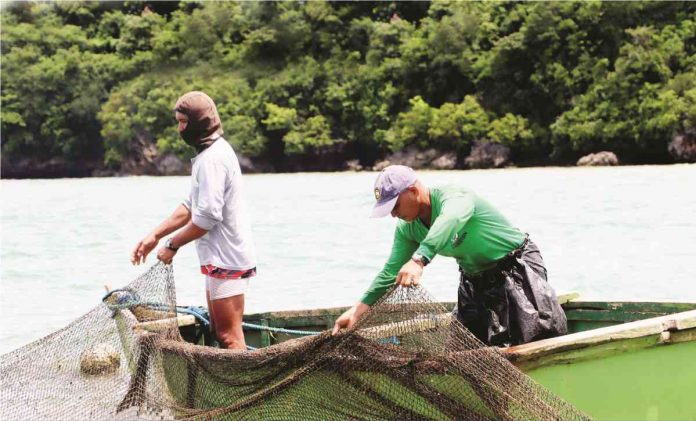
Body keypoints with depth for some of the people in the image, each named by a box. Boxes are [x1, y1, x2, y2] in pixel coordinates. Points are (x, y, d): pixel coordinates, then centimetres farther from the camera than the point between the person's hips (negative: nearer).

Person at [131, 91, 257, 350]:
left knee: (230, 337, -8)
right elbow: (191, 206, 19)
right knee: (218, 332, 15)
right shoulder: (212, 152, 16)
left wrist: (172, 245, -11)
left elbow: (207, 217, -23)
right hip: (220, 258, 11)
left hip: (226, 261, -11)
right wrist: (155, 236, 12)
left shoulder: (212, 158, -18)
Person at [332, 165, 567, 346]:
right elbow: (391, 271, -7)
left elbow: (449, 220, -54)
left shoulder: (455, 197, -31)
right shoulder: (407, 229, -6)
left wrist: (419, 260, -72)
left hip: (518, 268, -8)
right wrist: (359, 309, -20)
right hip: (474, 278, 8)